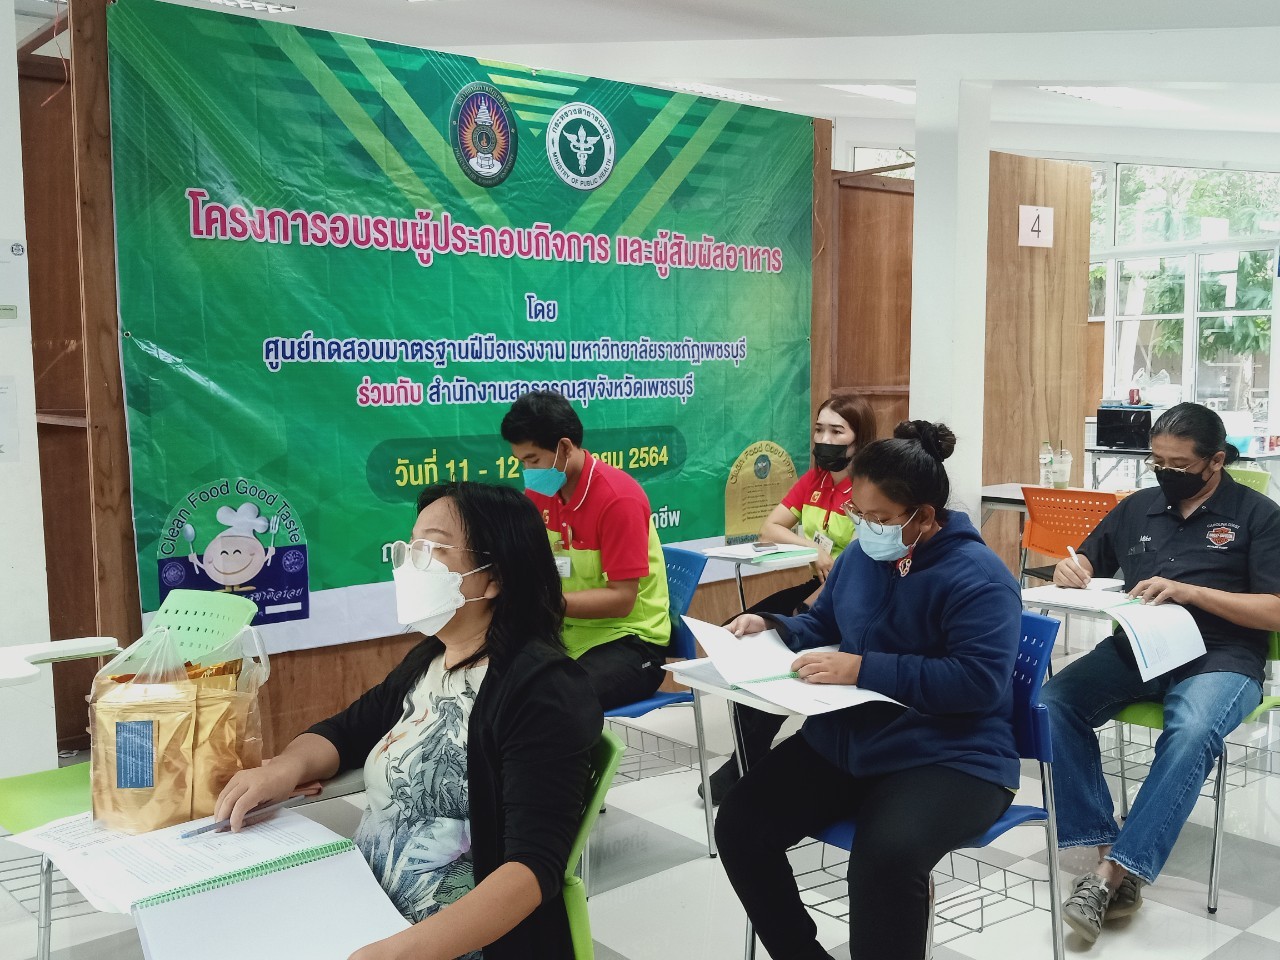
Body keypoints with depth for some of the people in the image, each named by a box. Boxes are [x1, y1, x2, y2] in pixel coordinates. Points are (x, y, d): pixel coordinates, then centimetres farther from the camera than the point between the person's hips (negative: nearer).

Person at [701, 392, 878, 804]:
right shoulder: (815, 478, 8)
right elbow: (768, 529, 6)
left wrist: (805, 610, -18)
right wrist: (812, 549, -13)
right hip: (818, 587, 8)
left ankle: (751, 758, -4)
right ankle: (749, 756, -3)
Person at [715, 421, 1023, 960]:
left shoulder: (976, 577, -15)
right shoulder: (860, 554, 8)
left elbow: (981, 682, -25)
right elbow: (822, 623, 23)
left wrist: (863, 669, -26)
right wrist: (771, 628, 1)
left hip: (949, 758, -7)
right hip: (843, 741, 7)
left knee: (884, 857, -36)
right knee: (739, 825, -8)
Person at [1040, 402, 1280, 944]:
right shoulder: (1137, 508, 15)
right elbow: (1088, 562, 25)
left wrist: (1189, 592, -18)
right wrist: (1070, 569, -2)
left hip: (1219, 657, -4)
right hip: (1135, 648, 4)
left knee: (1192, 732, -37)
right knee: (1052, 704, -24)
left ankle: (1114, 873, -33)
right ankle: (1108, 848, -22)